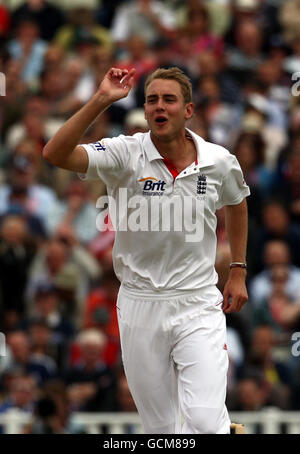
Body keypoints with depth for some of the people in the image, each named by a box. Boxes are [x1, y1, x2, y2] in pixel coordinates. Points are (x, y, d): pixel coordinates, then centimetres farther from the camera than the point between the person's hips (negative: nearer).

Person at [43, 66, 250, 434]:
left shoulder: (220, 162, -2)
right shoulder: (126, 155, -9)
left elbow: (236, 204, 21)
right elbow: (55, 154, -23)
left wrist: (238, 272, 18)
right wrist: (101, 100, -29)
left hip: (197, 304, 0)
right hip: (139, 304, 0)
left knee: (206, 423, -16)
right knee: (159, 425, 7)